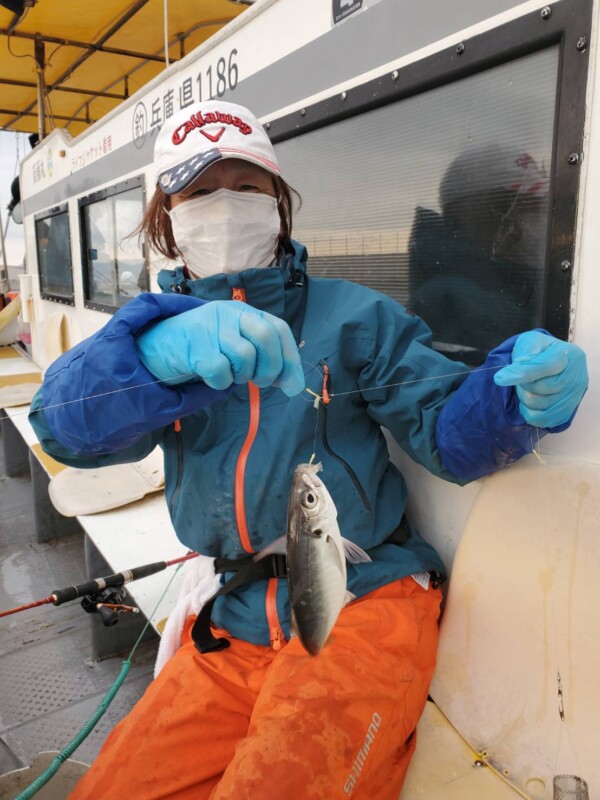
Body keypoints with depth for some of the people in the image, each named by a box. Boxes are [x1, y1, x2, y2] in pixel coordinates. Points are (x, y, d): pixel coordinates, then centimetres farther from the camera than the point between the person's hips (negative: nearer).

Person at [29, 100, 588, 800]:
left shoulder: (352, 315, 0)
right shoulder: (157, 327, 6)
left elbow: (446, 430, -4)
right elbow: (63, 423, -13)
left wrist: (527, 393, -27)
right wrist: (166, 350, -35)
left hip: (358, 607, -2)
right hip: (229, 629, 4)